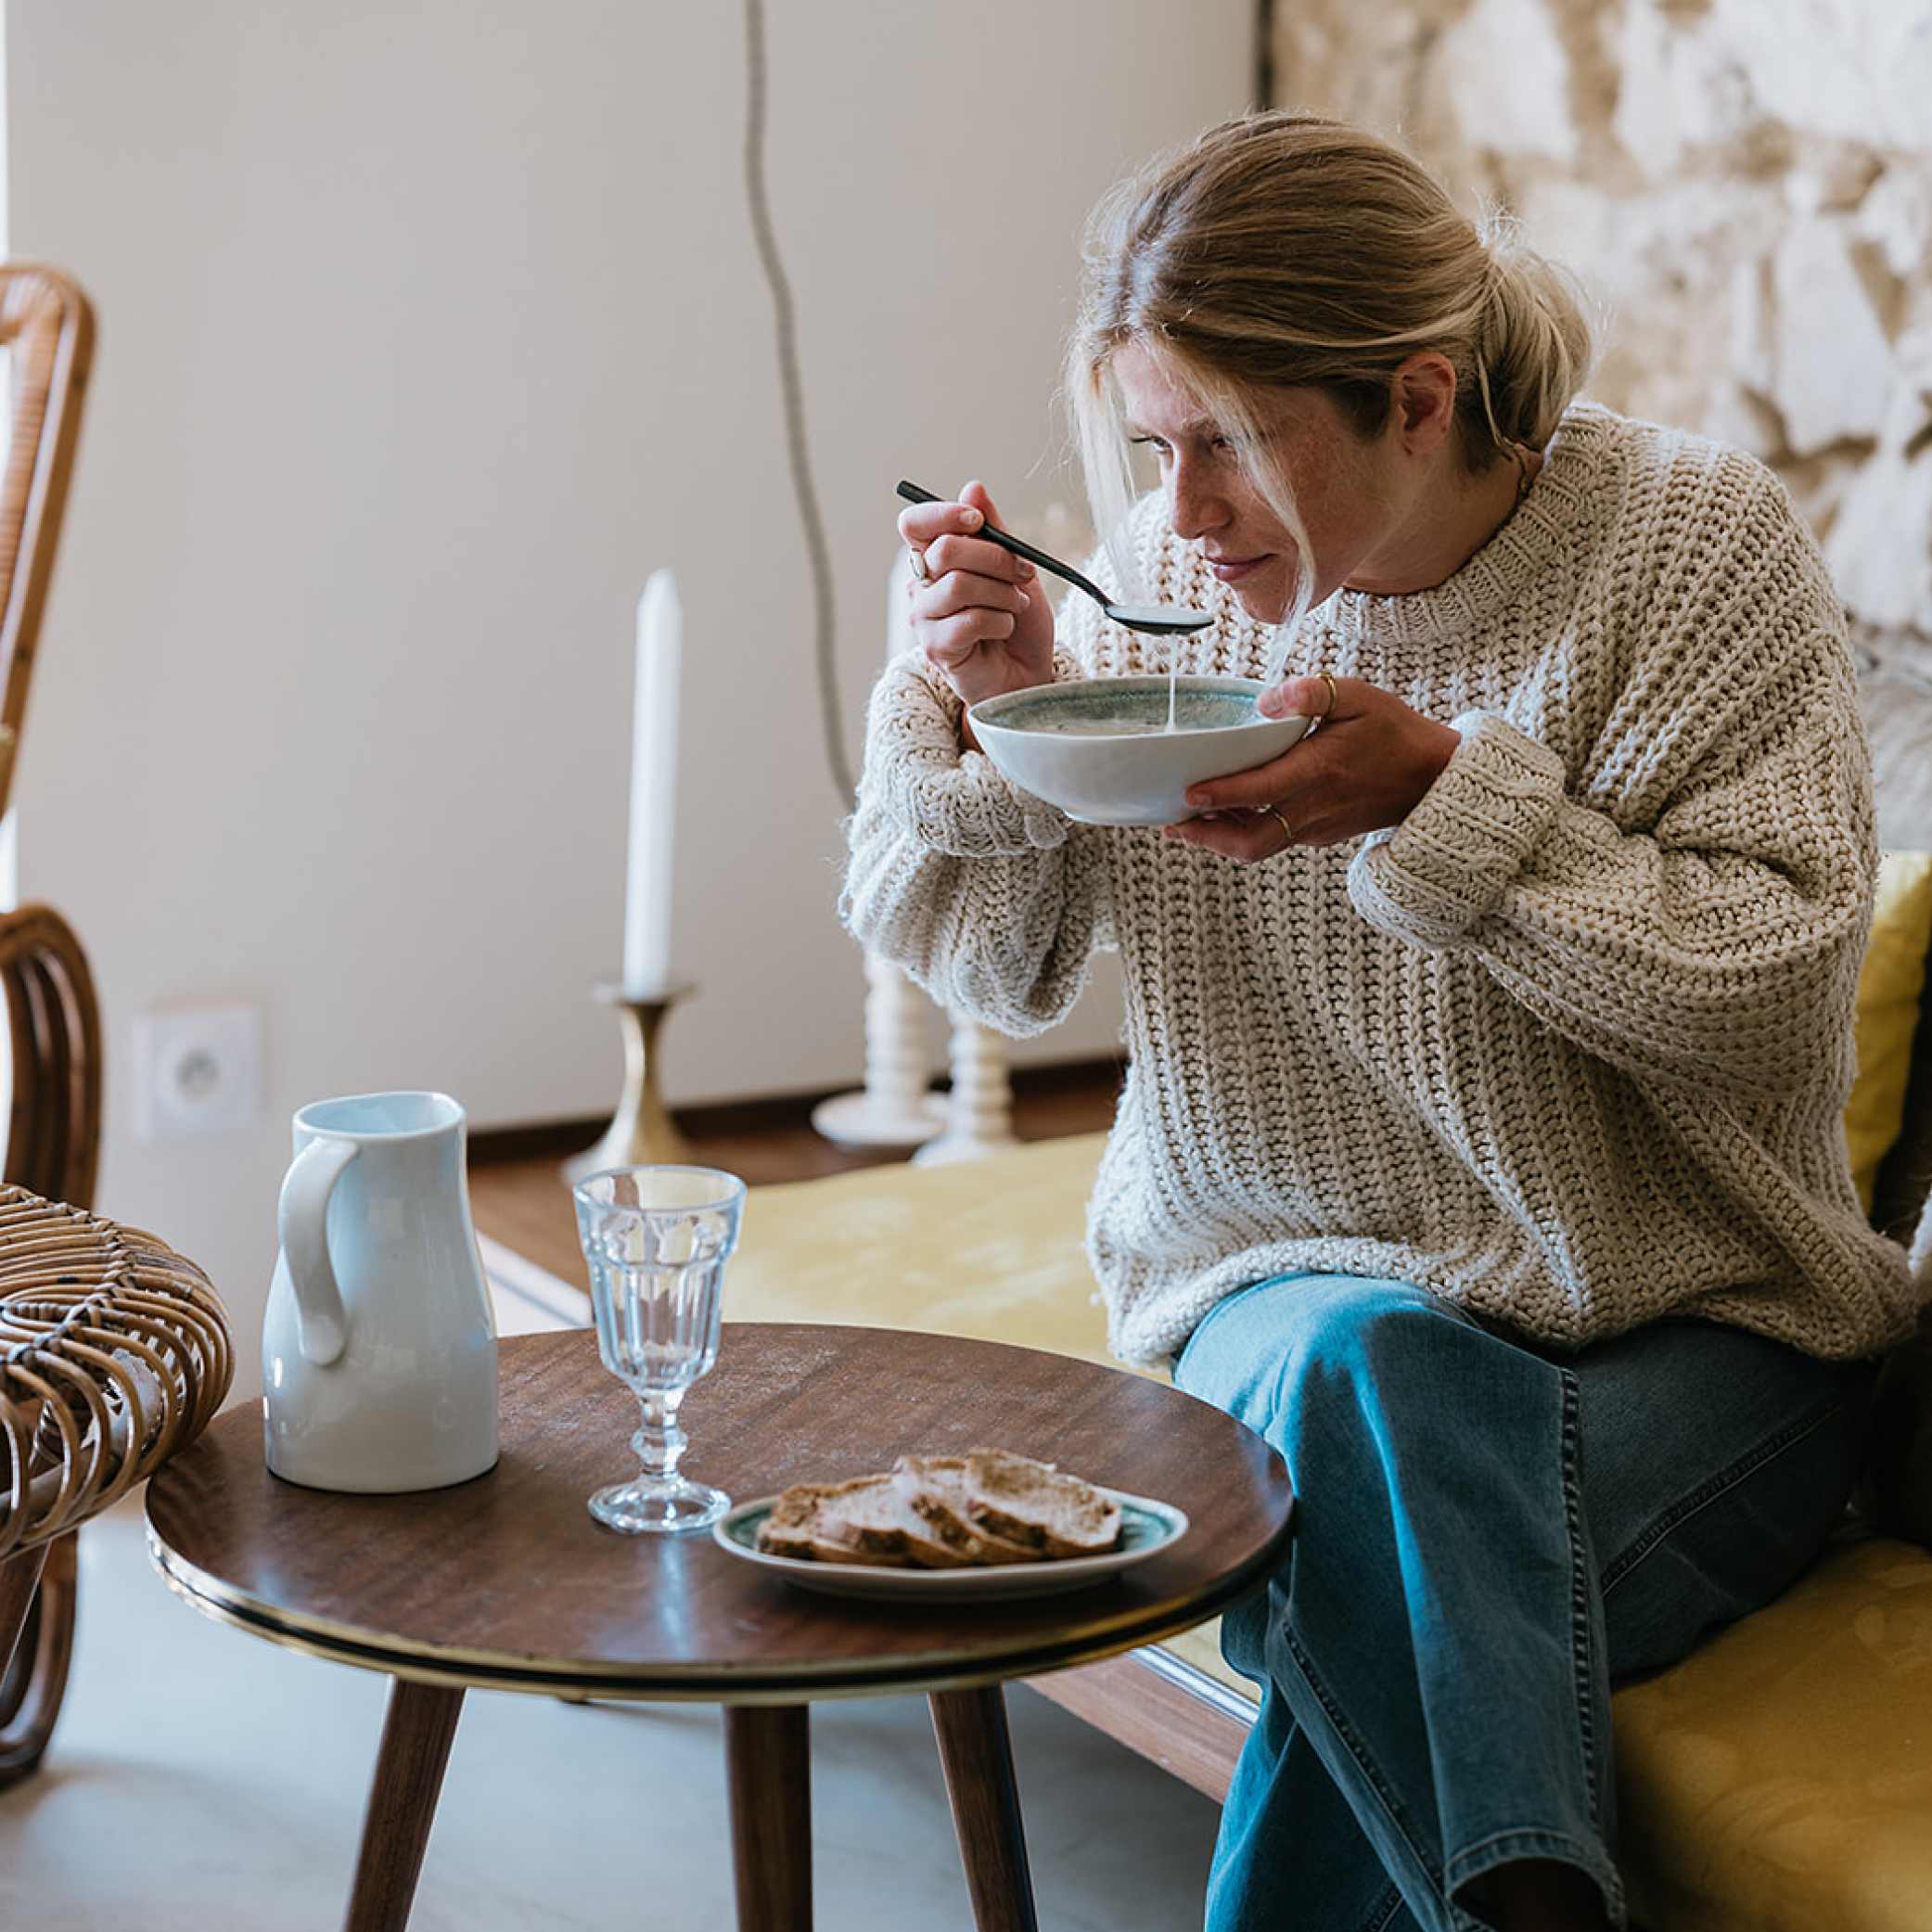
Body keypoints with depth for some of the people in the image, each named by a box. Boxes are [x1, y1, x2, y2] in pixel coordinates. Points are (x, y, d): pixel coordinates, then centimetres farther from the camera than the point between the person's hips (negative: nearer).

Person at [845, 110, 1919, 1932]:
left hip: (1690, 1326, -2)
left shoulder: (1690, 537, -10)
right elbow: (994, 965, 5)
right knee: (1366, 1374, -33)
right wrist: (983, 708, -14)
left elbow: (1773, 981, -17)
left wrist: (1443, 798, -26)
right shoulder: (1169, 573, -1)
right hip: (1292, 1288, 2)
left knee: (1381, 1612, -30)